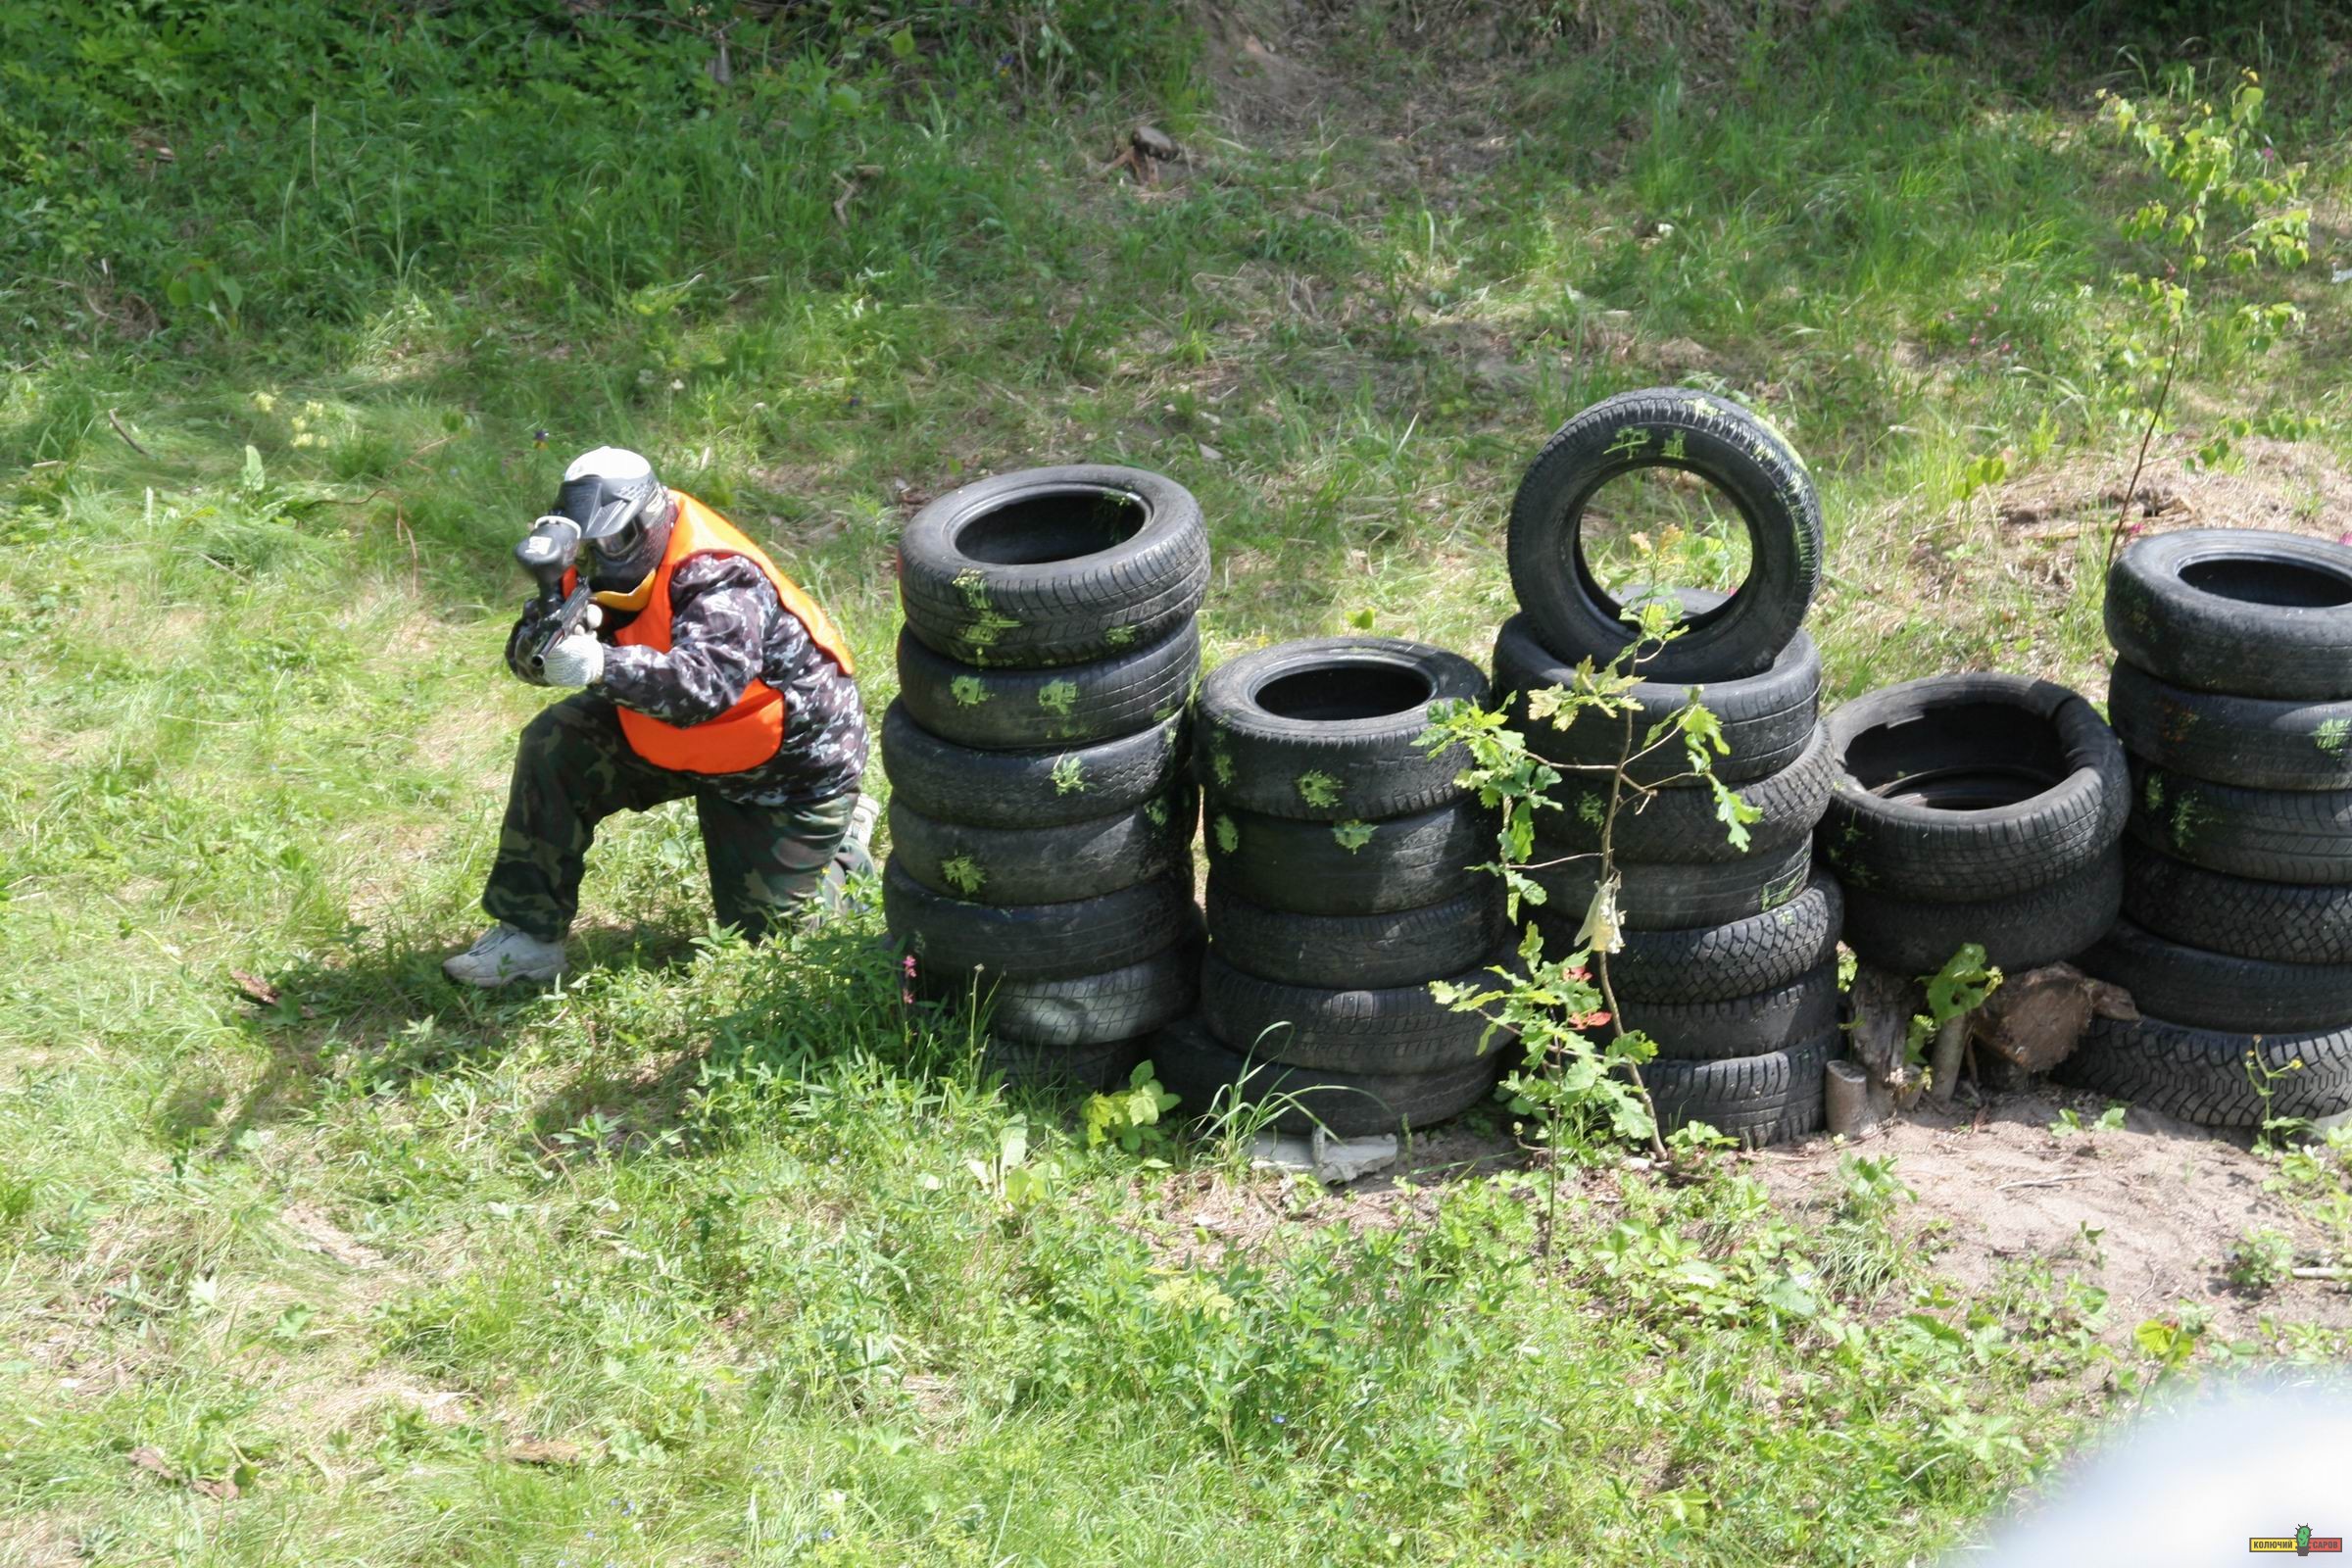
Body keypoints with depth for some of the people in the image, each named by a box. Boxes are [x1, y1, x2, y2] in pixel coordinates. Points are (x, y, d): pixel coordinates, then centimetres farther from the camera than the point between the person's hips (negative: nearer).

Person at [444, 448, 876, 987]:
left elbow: (708, 684, -49)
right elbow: (524, 650, -18)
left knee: (760, 931, 3)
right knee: (553, 747, -15)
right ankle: (528, 936, -6)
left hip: (794, 763, -6)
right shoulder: (598, 567, -12)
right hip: (679, 741, 7)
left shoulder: (720, 578, -34)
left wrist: (601, 666, -63)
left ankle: (842, 831, 31)